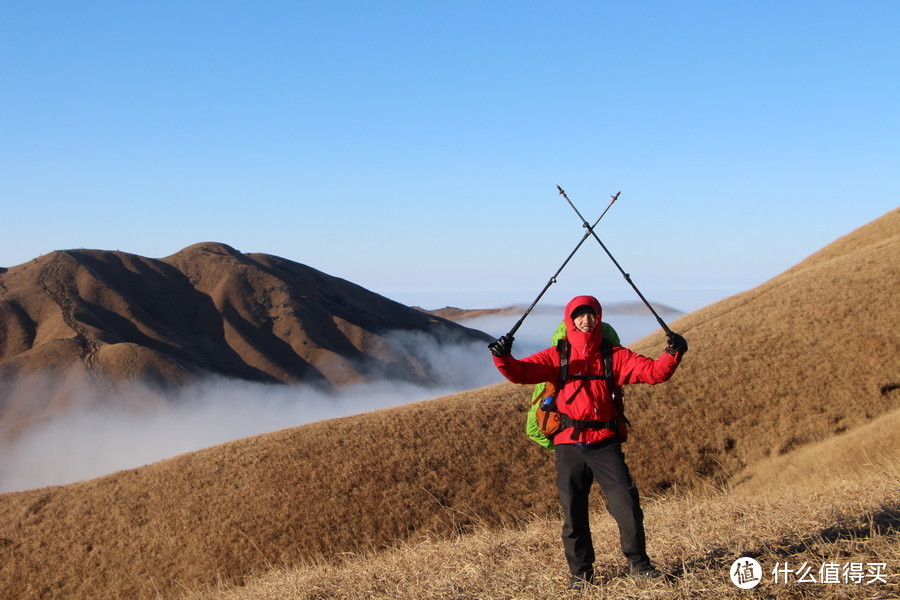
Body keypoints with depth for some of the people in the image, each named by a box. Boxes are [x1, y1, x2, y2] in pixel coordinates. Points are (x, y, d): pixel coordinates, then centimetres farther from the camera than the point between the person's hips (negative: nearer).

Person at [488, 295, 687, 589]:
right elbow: (521, 372, -6)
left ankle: (638, 563, 16)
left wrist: (672, 354, -17)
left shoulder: (614, 356, 7)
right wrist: (503, 358, -26)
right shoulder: (557, 357, 5)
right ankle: (581, 572, 21)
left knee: (627, 503, -4)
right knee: (573, 511, 5)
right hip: (569, 444, 0)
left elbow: (654, 372, 1)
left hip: (605, 443, 0)